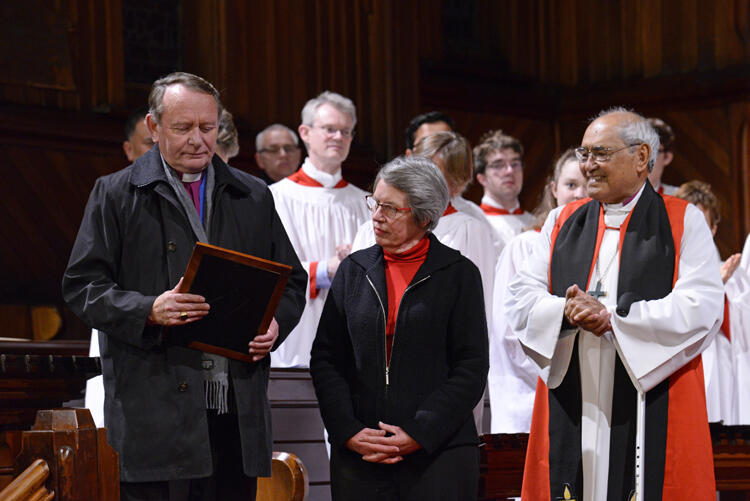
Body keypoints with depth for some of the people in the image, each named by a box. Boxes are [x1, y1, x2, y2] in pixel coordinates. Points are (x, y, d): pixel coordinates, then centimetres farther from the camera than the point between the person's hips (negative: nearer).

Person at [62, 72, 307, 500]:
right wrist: (148, 310, -17)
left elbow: (291, 281, 21)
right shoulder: (116, 195, 5)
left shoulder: (254, 197, 16)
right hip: (155, 411, -4)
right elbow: (82, 285, 1)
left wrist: (276, 323, -2)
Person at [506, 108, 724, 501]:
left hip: (652, 411, -3)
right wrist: (566, 312, -13)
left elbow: (703, 307, -10)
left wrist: (612, 319, -15)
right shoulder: (562, 222, 15)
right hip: (571, 411, 3)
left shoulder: (683, 224, 3)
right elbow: (520, 299, 8)